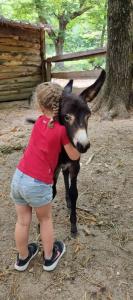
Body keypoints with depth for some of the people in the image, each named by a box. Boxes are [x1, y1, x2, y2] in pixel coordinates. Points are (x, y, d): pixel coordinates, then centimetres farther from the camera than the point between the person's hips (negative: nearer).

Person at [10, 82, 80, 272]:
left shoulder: (40, 121, 4)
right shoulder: (62, 129, -11)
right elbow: (74, 156, 0)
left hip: (18, 178, 5)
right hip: (38, 185, -5)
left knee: (23, 221, 22)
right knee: (45, 219, 21)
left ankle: (22, 258, 44)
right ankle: (49, 258, 40)